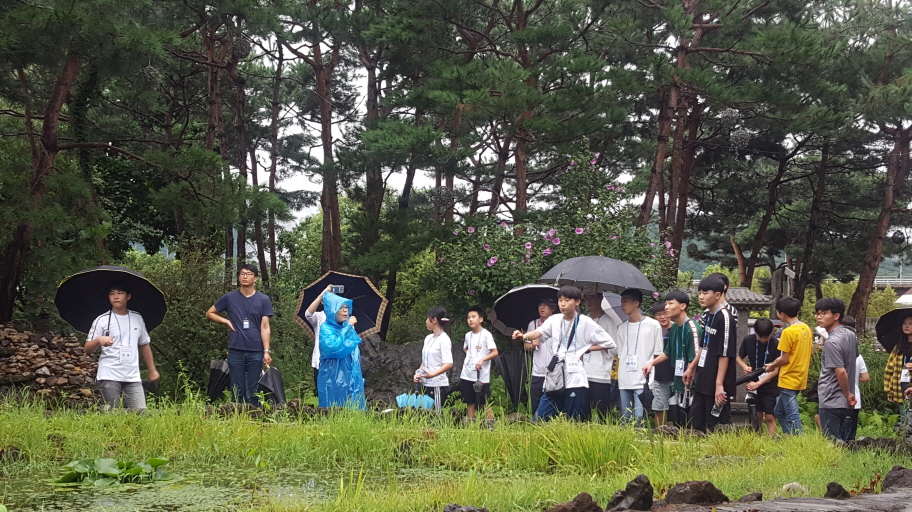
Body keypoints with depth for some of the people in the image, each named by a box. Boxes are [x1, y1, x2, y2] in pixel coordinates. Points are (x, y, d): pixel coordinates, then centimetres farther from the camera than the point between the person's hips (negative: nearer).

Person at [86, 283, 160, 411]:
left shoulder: (137, 318, 12)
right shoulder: (102, 320, 2)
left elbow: (144, 345, 22)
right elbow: (87, 349, -3)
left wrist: (152, 370, 19)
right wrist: (99, 340, -25)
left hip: (133, 377, 3)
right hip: (109, 377, -3)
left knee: (140, 412, -9)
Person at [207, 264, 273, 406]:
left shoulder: (263, 300, 4)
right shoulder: (229, 297, 6)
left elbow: (265, 327, 1)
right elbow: (209, 313, 17)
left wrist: (266, 351, -7)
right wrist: (226, 321, 1)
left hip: (256, 352, 0)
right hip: (235, 351, 1)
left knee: (253, 393, 3)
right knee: (237, 391, 4)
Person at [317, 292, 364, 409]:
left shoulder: (346, 327, 13)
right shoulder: (326, 329, -9)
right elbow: (334, 349, -27)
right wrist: (348, 327, -19)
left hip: (351, 380, 7)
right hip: (334, 381, -7)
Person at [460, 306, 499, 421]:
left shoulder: (486, 334, -8)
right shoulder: (468, 335, 10)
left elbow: (495, 352, -11)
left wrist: (482, 359, -23)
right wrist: (469, 357, 10)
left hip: (481, 376, -6)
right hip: (467, 375, 6)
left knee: (484, 403, -4)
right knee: (469, 402, 8)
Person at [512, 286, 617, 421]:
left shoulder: (585, 322, -3)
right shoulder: (554, 320, 9)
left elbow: (610, 344, 0)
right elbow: (539, 332, -8)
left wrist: (585, 349, -4)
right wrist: (524, 336, -28)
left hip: (575, 380, -4)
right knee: (537, 420, 0)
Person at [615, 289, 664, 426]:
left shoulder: (653, 325, 1)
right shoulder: (622, 328, 15)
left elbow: (657, 354, 2)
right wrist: (618, 374, 6)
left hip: (643, 380, -5)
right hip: (624, 381, 5)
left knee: (639, 420, -10)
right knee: (625, 420, 6)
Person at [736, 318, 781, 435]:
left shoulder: (776, 345, -13)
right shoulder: (748, 340, -4)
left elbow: (775, 370, -12)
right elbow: (739, 358, 10)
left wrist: (758, 383, -18)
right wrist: (745, 367, -12)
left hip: (771, 386, -3)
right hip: (754, 384, 3)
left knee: (770, 417, -4)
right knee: (757, 416, 6)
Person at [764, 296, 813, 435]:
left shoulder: (788, 332, -17)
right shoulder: (806, 328, 8)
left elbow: (784, 359, -16)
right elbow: (810, 351, 16)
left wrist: (772, 366, 3)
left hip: (789, 380, -9)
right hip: (801, 379, 9)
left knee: (792, 416, -5)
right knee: (779, 411, 18)